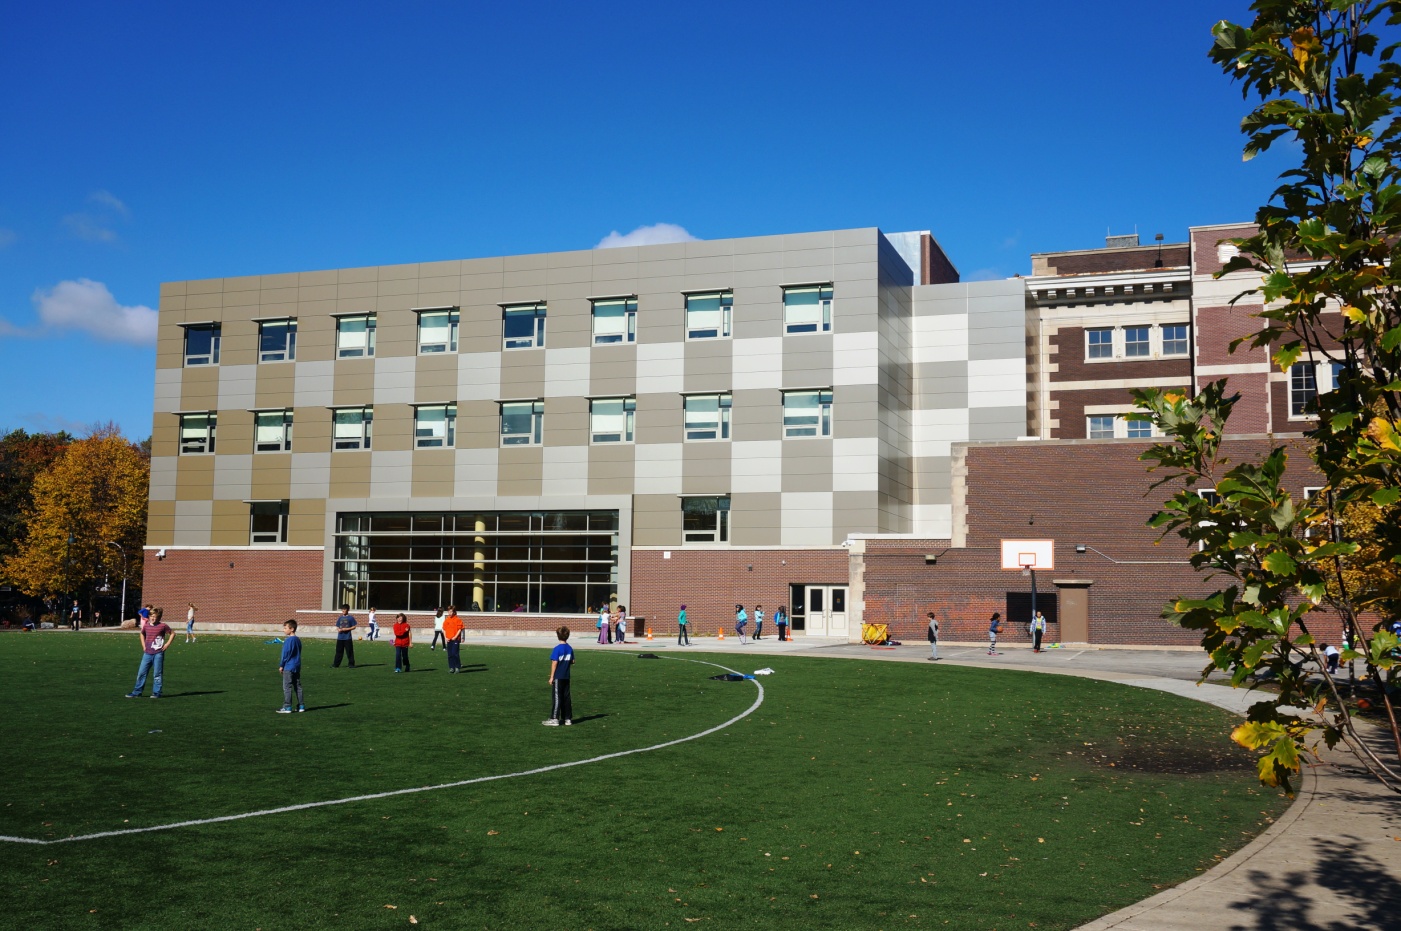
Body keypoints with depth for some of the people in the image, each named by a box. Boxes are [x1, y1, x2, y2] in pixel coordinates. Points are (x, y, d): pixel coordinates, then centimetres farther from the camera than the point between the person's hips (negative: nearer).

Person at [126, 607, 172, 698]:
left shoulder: (163, 626, -5)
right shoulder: (146, 626, 7)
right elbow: (142, 634, 27)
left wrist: (167, 644, -7)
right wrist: (143, 645, 16)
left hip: (158, 653, -4)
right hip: (147, 653, 5)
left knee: (157, 674, 0)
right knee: (141, 673, 5)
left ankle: (156, 693, 7)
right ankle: (137, 692, 13)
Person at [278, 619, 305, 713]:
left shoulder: (288, 640, -15)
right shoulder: (298, 640, 10)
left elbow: (285, 654, -15)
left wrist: (281, 665, -6)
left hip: (288, 667, -8)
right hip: (297, 666, 8)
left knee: (287, 687, -3)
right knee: (298, 686, 11)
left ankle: (287, 707, -3)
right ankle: (301, 706, 13)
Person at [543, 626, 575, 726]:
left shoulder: (557, 649, -14)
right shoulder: (570, 649, 4)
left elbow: (554, 663, -14)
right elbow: (572, 662, 10)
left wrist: (551, 677, -9)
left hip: (558, 677, -6)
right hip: (566, 677, 6)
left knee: (556, 698, -2)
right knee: (566, 697, 11)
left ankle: (554, 719, -1)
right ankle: (568, 718, 14)